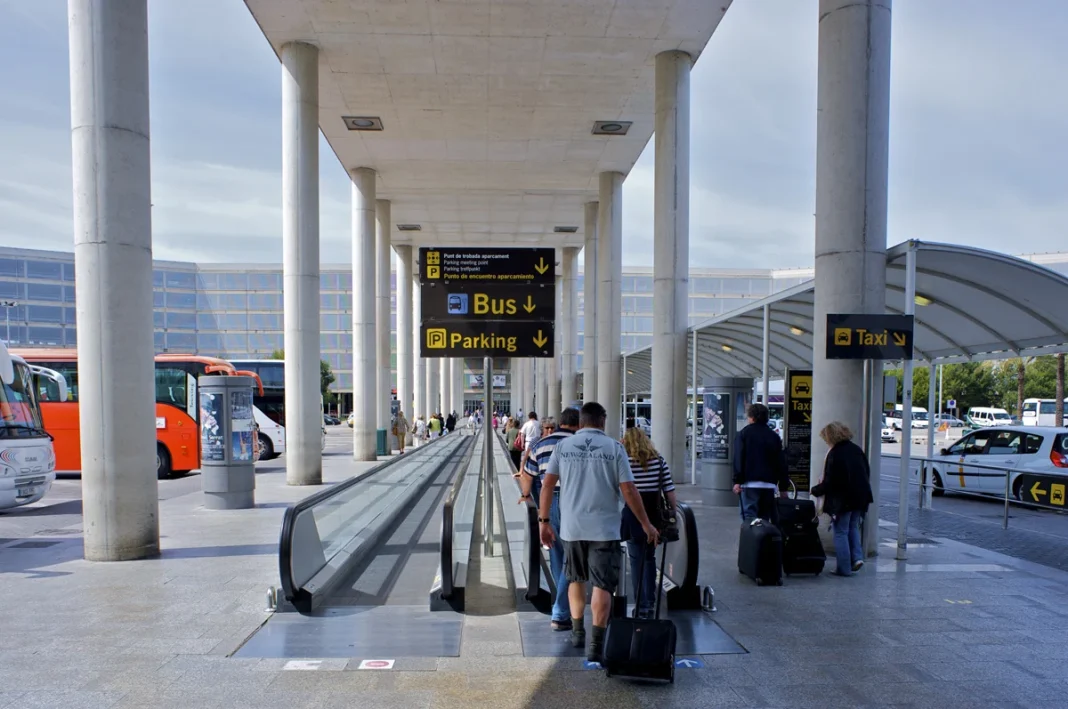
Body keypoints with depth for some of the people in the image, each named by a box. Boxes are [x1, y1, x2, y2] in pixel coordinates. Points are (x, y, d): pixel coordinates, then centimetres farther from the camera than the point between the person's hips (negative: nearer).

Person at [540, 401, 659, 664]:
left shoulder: (563, 446, 2)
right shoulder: (614, 447, -4)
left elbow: (547, 484, -2)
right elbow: (628, 490, -7)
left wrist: (544, 520, 6)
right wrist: (646, 524, 2)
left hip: (572, 527, 3)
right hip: (604, 527, -3)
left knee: (576, 579, 22)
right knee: (602, 584, 1)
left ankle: (577, 631, 32)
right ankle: (595, 644, -2)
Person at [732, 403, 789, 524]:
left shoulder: (743, 434, 2)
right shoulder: (774, 436, 13)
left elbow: (738, 459, -7)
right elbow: (782, 463, 11)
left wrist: (737, 481, -8)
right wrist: (783, 487, 14)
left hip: (749, 483, -4)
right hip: (769, 484, 4)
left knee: (749, 516, -7)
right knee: (764, 517, 12)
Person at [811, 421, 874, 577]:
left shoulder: (834, 454, -18)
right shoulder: (856, 450, 4)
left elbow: (829, 482, -17)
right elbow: (867, 473, 13)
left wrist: (815, 491, -2)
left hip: (842, 499, -7)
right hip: (860, 497, 7)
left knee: (841, 532, 4)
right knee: (853, 527, 23)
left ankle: (844, 568, 7)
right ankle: (857, 557, 10)